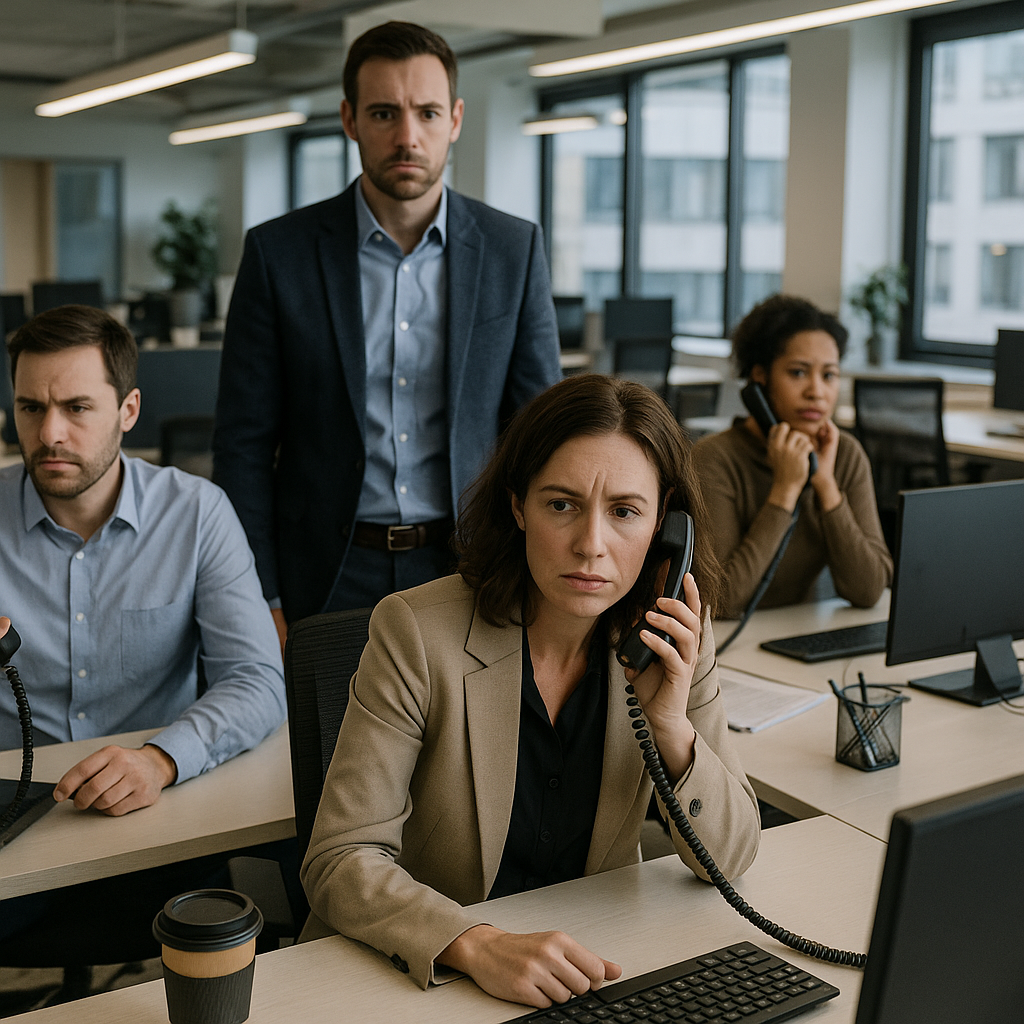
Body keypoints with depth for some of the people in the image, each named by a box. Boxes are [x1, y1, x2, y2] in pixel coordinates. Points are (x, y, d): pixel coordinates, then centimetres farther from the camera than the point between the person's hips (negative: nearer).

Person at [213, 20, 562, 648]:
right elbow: (244, 445, -1)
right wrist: (261, 605, -6)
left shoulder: (514, 250, 0)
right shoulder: (279, 253, -2)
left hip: (469, 575, 1)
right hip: (326, 582, -1)